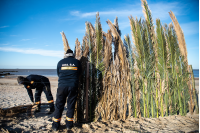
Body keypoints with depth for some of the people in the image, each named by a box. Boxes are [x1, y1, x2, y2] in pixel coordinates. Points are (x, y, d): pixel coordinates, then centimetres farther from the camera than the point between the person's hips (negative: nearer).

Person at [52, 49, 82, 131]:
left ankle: (55, 125, 17)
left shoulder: (60, 62, 5)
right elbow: (79, 73, 14)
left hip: (62, 86, 0)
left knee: (59, 105, 10)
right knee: (71, 105, 11)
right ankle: (69, 124, 20)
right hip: (73, 86, 0)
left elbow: (58, 74, 16)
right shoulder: (77, 62, 4)